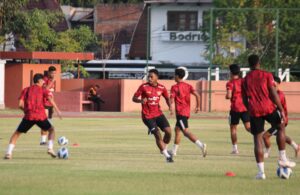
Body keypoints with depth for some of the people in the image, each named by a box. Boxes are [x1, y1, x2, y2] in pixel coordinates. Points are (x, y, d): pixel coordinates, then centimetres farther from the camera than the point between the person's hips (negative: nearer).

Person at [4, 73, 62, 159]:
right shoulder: (43, 90, 11)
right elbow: (50, 99, -7)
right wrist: (57, 110, -9)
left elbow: (20, 104, 6)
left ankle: (9, 153, -4)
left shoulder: (26, 90, 16)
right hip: (41, 116, -1)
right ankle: (50, 148, -2)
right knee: (51, 130, 22)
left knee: (17, 133, 14)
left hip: (28, 116, 1)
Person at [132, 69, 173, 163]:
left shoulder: (162, 88, 0)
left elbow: (167, 98, 16)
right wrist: (141, 100, -28)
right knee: (158, 135, -10)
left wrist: (170, 106, -4)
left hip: (158, 113, 4)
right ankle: (167, 156, 3)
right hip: (147, 116, -4)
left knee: (168, 131, -9)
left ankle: (164, 149, 19)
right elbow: (134, 98, -7)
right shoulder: (144, 87, -10)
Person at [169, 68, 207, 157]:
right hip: (187, 112, 8)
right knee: (177, 129, 22)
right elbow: (197, 95, 0)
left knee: (186, 131, -15)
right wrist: (198, 106, 5)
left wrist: (171, 109, -15)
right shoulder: (188, 86, 10)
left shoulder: (174, 87, -5)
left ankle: (201, 145, -35)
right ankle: (174, 151, 29)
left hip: (180, 112, -8)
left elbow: (172, 99, -17)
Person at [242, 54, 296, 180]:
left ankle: (261, 171, -1)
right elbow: (273, 94, -6)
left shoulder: (245, 80, 8)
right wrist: (281, 110, -3)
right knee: (281, 127, 22)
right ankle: (283, 159, 17)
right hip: (268, 108, -2)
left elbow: (245, 100, 11)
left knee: (258, 139, 5)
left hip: (254, 111, 2)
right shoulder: (266, 75, -1)